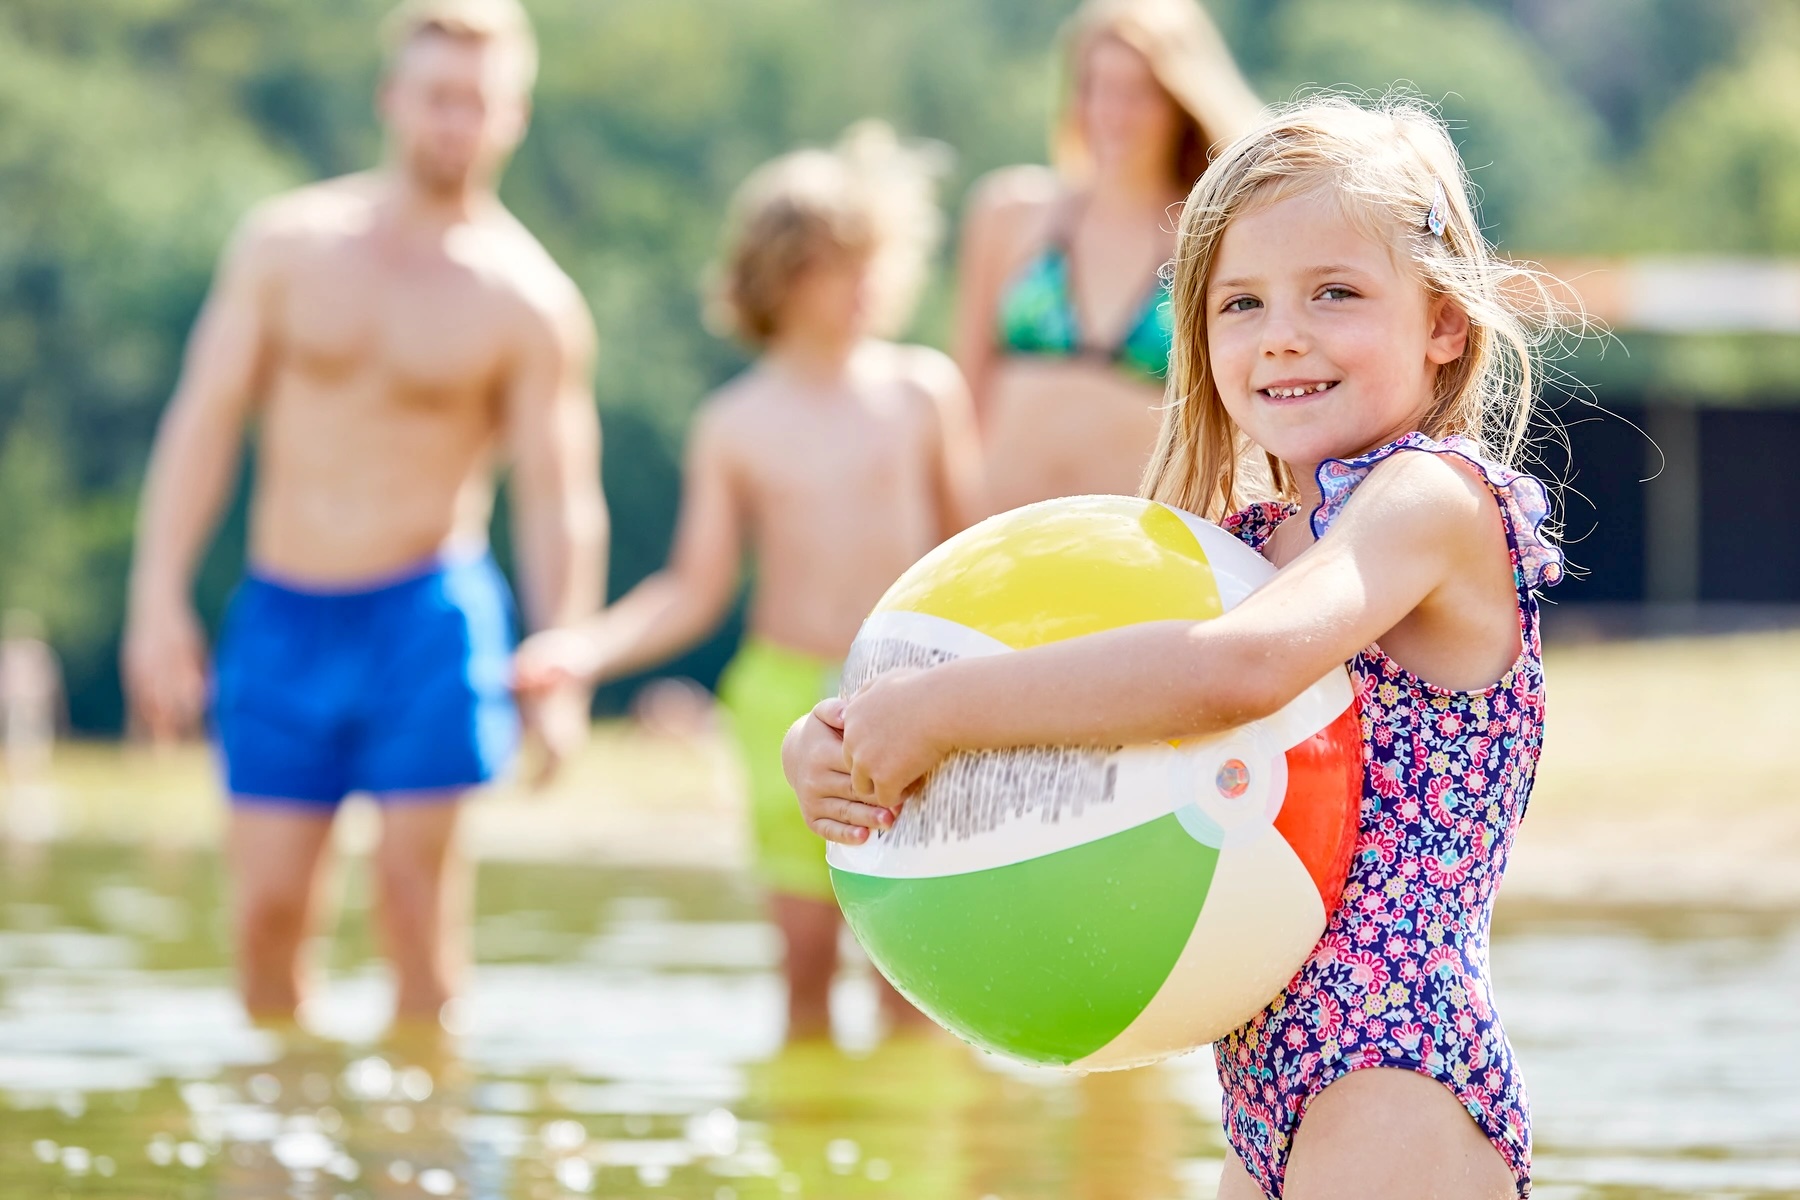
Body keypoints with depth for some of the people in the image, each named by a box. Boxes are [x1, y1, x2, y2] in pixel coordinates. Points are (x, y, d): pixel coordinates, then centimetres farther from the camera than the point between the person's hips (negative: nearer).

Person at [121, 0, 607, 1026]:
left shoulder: (529, 303, -1)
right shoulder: (289, 243, 5)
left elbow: (561, 497, -2)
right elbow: (206, 418, 5)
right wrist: (160, 597, -3)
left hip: (427, 616, -2)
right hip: (284, 616, 2)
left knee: (416, 892, -5)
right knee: (270, 905, -1)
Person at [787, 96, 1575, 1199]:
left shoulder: (1433, 496, -10)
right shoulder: (1245, 539, 15)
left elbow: (1243, 665, -29)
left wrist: (940, 707, -23)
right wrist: (829, 748, -9)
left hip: (1395, 1086, -9)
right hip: (1268, 1100, 9)